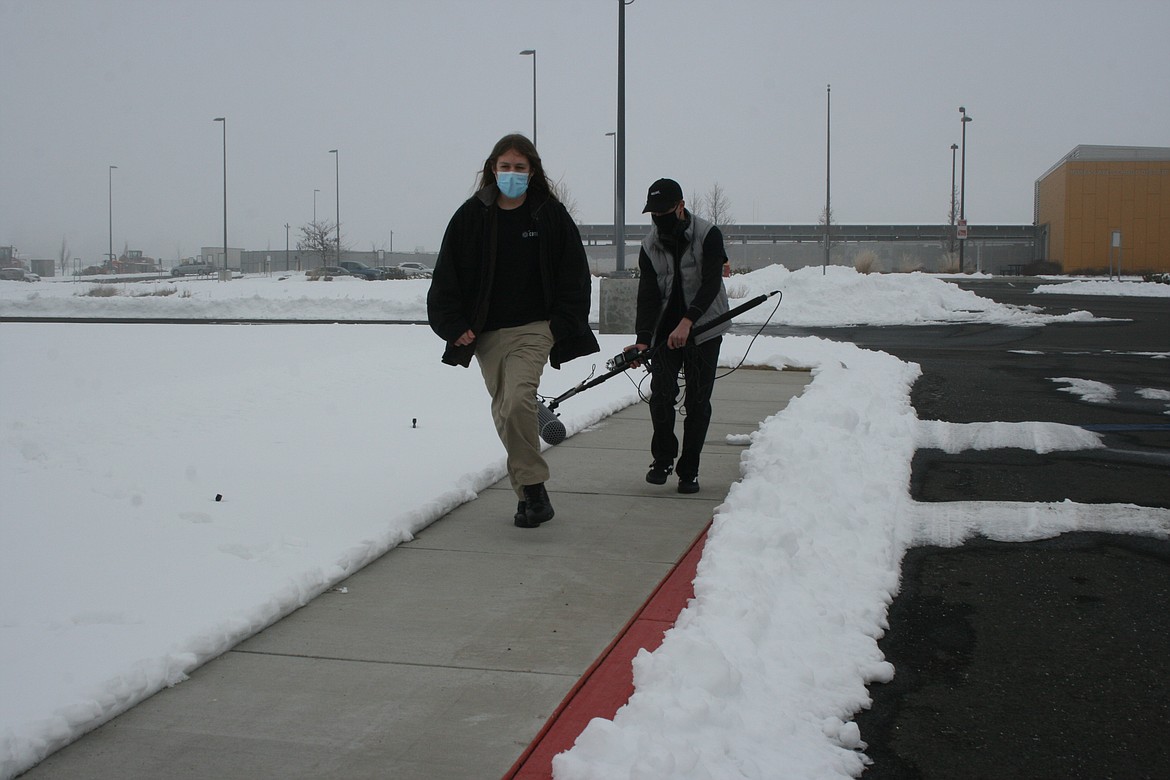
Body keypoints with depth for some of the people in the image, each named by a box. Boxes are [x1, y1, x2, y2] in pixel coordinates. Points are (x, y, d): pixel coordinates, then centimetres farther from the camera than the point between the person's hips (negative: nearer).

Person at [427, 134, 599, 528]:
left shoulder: (551, 215, 0)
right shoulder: (471, 216, 3)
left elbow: (574, 276, 4)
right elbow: (446, 277, 5)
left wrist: (562, 325, -3)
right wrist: (454, 326, -2)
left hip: (533, 329, -3)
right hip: (486, 333, 3)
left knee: (517, 401, -23)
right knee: (503, 413, 8)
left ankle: (532, 488, -15)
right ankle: (531, 493, 21)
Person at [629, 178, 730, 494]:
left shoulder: (708, 235, -12)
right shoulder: (650, 245, -1)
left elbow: (711, 284, -22)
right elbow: (648, 294, -7)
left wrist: (687, 322, -36)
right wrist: (643, 338, -22)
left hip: (703, 328, -2)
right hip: (665, 330, 3)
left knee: (698, 401, -1)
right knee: (661, 394, -9)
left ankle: (689, 471, 10)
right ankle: (663, 459, 9)